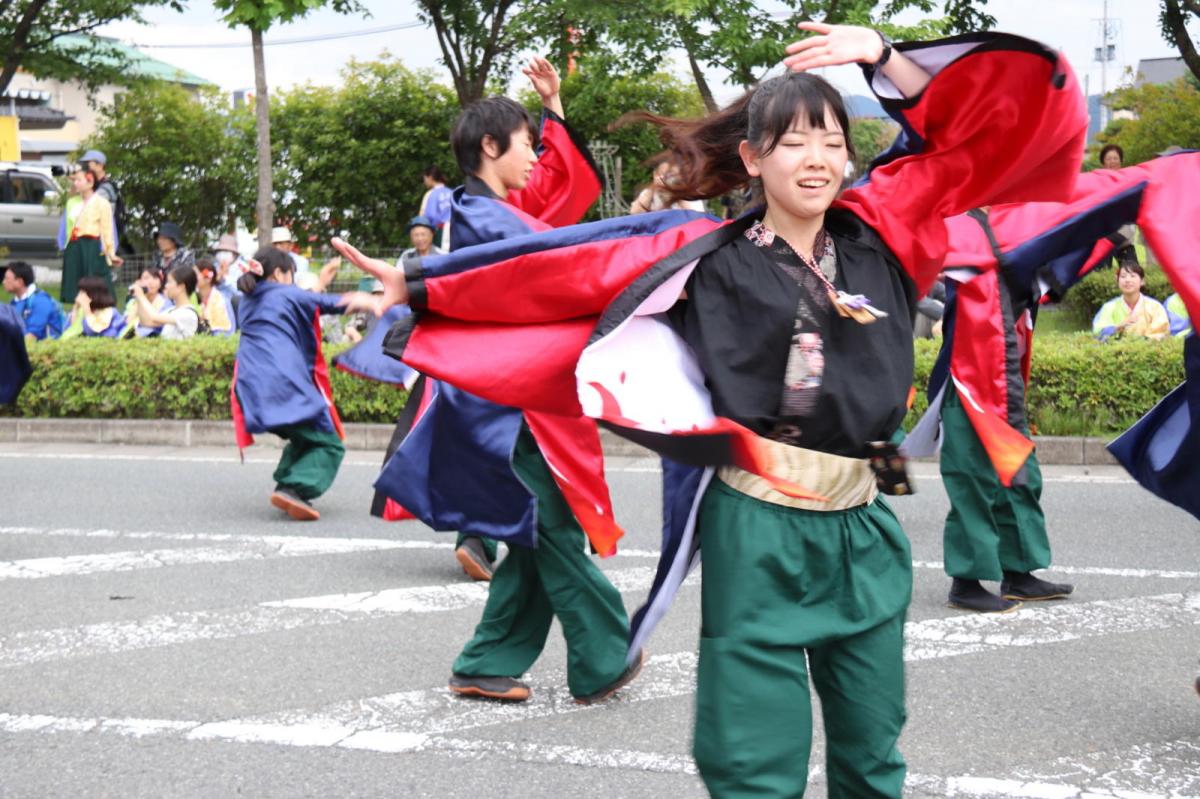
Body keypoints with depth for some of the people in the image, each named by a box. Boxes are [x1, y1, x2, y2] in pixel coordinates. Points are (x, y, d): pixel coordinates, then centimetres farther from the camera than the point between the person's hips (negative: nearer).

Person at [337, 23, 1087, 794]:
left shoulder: (880, 231, 8)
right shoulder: (711, 257, 0)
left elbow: (974, 131, 13)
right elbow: (566, 274, -2)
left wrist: (885, 57, 2)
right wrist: (420, 286, -3)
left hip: (864, 531, 4)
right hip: (757, 535, -3)